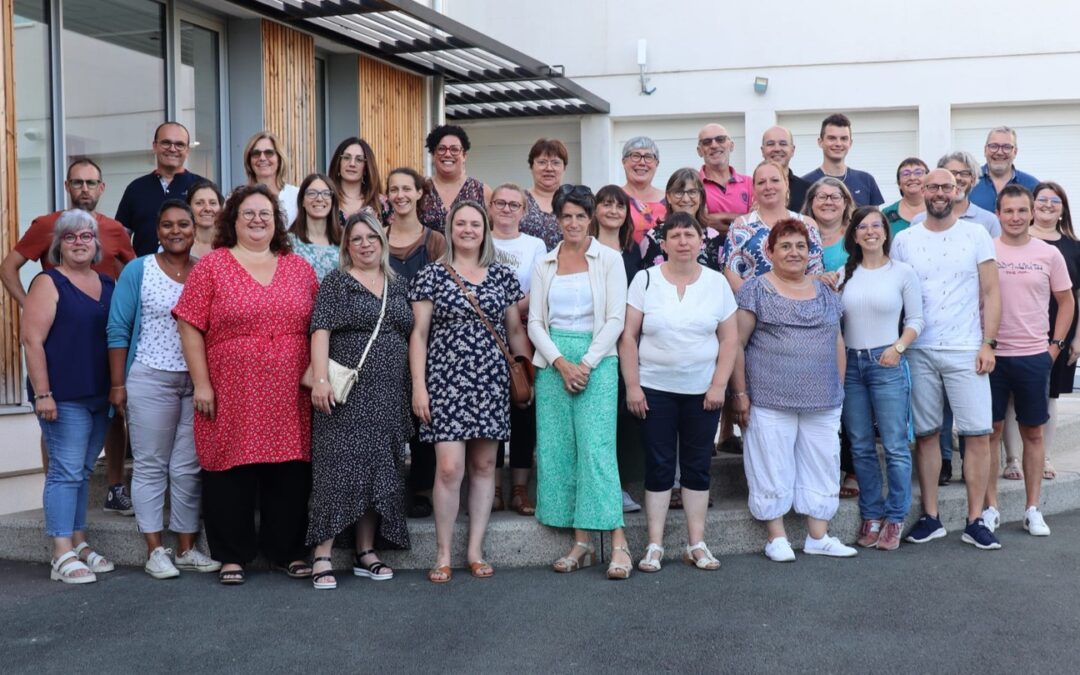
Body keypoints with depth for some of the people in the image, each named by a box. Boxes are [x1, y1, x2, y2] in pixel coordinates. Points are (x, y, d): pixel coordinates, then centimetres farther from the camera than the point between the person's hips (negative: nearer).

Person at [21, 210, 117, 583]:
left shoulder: (107, 284, 14)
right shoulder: (49, 283, -4)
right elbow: (33, 340, -11)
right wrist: (42, 394, -17)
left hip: (100, 396, 6)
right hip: (63, 396, -6)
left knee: (83, 471, 12)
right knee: (66, 471, -7)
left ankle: (79, 544, 20)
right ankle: (62, 556, -3)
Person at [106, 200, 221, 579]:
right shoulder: (138, 271, 2)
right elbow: (118, 330, 0)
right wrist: (118, 384, -5)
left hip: (198, 383, 2)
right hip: (150, 380, -2)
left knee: (190, 468, 5)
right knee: (150, 466, 2)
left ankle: (187, 548, 14)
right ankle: (155, 551, 9)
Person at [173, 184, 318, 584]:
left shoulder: (299, 268, 12)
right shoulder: (211, 266, 3)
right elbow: (190, 327, -2)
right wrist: (201, 384, -7)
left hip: (289, 397, 3)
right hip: (231, 395, -2)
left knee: (290, 472, 7)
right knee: (231, 471, 4)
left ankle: (289, 551, 21)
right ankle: (232, 556, 17)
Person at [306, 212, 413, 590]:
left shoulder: (399, 285, 15)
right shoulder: (336, 282, 1)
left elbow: (411, 336, 18)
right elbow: (320, 332, -8)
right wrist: (320, 379, -20)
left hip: (389, 396, 5)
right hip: (346, 393, -5)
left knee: (379, 471, 7)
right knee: (337, 469, -7)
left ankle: (366, 552, 16)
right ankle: (323, 557, -3)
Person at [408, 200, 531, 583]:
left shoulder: (503, 276, 9)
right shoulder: (432, 275, 2)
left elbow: (515, 330, 14)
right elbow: (418, 333, 0)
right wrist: (418, 386, -6)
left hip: (491, 381, 3)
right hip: (446, 381, -3)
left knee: (484, 465, 6)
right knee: (450, 468, -9)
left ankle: (476, 551, 16)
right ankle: (442, 555, 5)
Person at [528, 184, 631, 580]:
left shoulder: (609, 259, 3)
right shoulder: (545, 264, 11)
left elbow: (615, 320, -3)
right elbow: (535, 322, 7)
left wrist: (586, 364, -11)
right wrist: (561, 363, -8)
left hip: (596, 359, -4)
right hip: (552, 362, 4)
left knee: (596, 448, -12)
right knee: (556, 450, 2)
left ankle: (618, 544, -9)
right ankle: (581, 545, 9)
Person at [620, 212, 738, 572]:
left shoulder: (717, 283, 3)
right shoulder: (645, 280, -1)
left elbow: (729, 339, 3)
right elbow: (628, 336, -2)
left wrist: (719, 385, -5)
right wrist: (632, 386, -7)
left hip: (703, 390, 1)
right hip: (655, 389, -1)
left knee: (698, 467, 7)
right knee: (659, 466, 3)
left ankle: (696, 544, 16)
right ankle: (654, 545, 11)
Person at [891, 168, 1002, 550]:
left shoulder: (976, 235, 3)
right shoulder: (904, 240, 6)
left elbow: (990, 293, 2)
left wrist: (988, 343, -7)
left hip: (966, 351, -1)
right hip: (918, 353, 1)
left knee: (978, 434, -3)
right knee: (925, 434, 6)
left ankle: (975, 521, 6)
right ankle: (930, 518, 15)